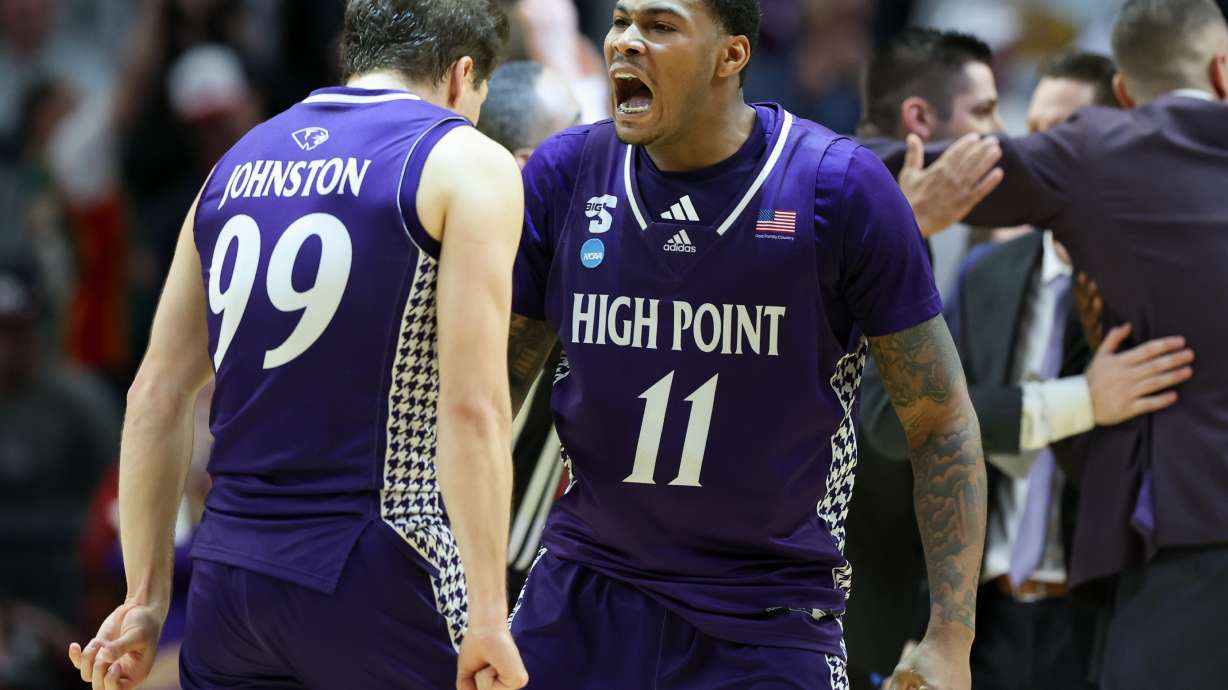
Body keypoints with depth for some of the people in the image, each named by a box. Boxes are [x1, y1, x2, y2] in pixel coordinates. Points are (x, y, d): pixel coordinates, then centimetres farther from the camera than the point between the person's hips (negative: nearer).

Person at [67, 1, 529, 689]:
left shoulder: (236, 165, 15)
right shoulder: (464, 162, -3)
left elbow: (158, 396, 12)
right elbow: (471, 406, -13)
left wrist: (147, 598, 15)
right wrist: (488, 614, -13)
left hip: (230, 579, 6)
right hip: (376, 580, -6)